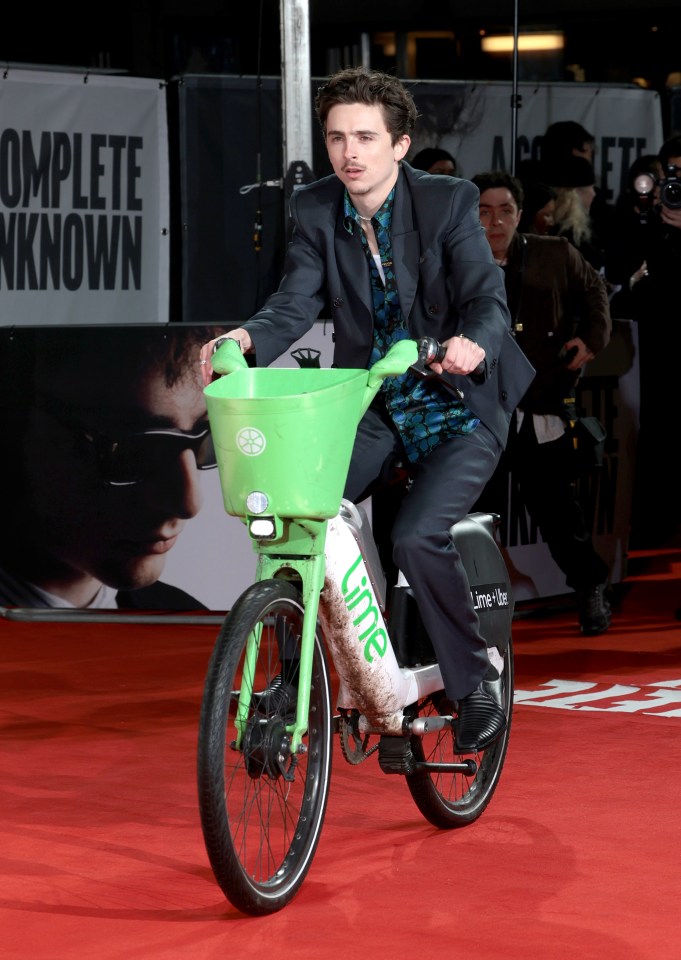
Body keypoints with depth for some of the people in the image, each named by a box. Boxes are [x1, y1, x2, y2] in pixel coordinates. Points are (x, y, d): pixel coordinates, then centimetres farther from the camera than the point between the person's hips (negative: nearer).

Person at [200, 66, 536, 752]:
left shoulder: (447, 202, -12)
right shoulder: (314, 211, -1)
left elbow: (488, 298, -21)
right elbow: (296, 301, -10)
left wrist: (475, 346, -44)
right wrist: (247, 339, -33)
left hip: (458, 408, -4)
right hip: (368, 407, 4)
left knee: (416, 538, -25)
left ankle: (474, 682, -2)